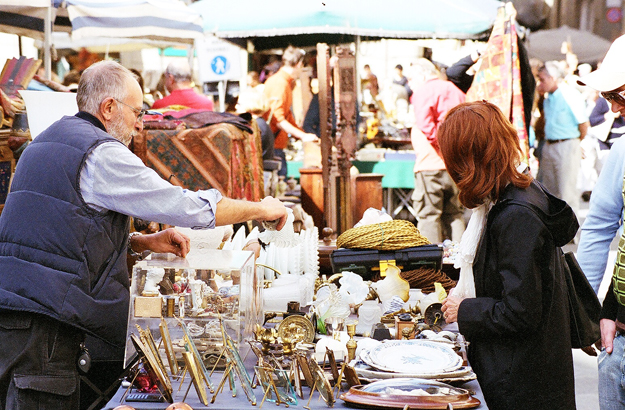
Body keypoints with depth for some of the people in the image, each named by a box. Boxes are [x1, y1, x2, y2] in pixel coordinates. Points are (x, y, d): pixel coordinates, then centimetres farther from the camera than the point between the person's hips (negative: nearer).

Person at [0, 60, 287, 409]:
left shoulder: (47, 143, 21)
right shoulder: (102, 154, -10)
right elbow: (188, 207, -9)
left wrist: (145, 242, 17)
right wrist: (261, 208, 5)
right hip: (39, 323, -10)